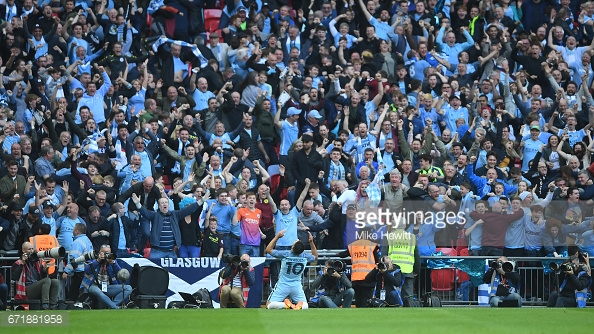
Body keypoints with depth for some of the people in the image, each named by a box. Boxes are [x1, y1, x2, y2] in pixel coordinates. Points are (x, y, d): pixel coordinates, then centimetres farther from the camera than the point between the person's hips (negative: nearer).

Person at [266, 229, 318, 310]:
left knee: (269, 305, 0)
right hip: (297, 287, 3)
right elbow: (315, 256, 16)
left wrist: (277, 236, -4)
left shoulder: (285, 254, -18)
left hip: (283, 286, -3)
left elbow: (268, 249, -4)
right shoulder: (305, 257, -9)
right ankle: (300, 305, -20)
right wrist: (311, 242, 12)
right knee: (305, 305, 17)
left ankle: (286, 305, -26)